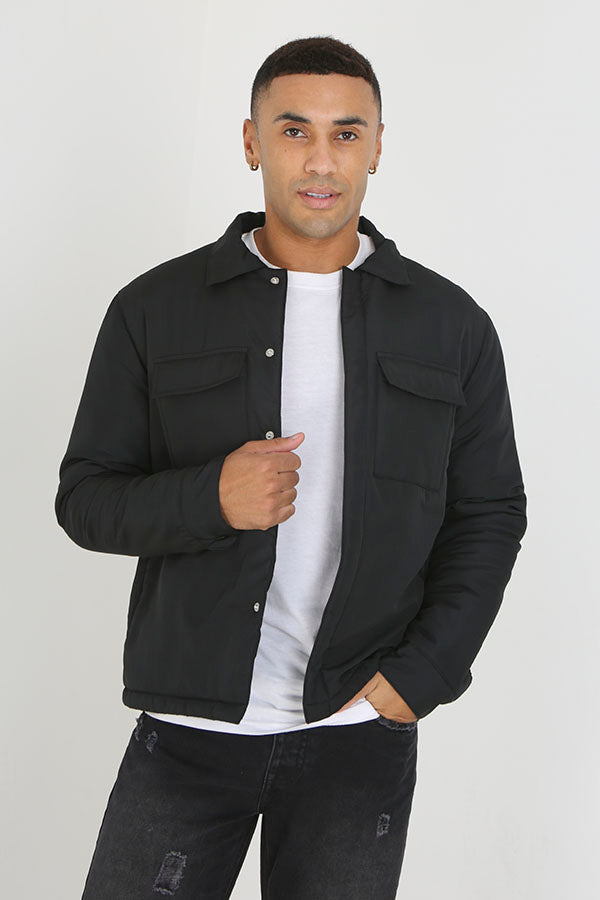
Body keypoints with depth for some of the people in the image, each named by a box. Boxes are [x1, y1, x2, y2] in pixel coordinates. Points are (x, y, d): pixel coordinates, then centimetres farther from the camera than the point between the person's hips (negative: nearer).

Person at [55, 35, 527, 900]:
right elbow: (85, 498, 2)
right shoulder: (155, 309, 1)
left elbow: (489, 516, 7)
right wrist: (210, 498, -17)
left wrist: (420, 675, -4)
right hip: (188, 724, 0)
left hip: (358, 732, 1)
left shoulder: (452, 324, 4)